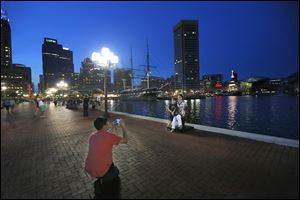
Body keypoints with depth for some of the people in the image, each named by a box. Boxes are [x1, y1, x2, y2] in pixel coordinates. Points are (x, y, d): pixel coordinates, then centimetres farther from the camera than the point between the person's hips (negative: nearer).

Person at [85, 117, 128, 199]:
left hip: (88, 169, 6)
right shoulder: (110, 136, -21)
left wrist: (112, 130, 11)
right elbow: (125, 140, -8)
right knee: (115, 171, 24)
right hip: (100, 172, -6)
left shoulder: (92, 135, 0)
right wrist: (123, 127, 0)